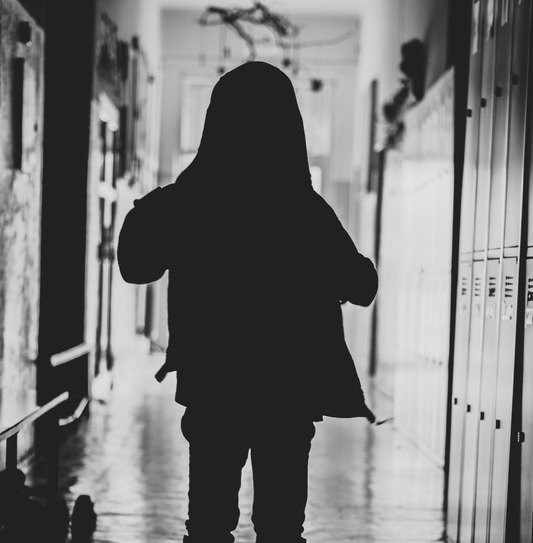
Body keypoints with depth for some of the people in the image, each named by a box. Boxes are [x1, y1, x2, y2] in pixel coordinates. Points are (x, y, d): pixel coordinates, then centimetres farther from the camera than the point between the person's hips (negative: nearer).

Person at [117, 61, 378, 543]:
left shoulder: (186, 201, -9)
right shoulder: (307, 211, -12)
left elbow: (135, 265, 5)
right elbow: (362, 287, -1)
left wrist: (146, 211, 19)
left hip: (213, 387, 1)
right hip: (289, 390, -1)